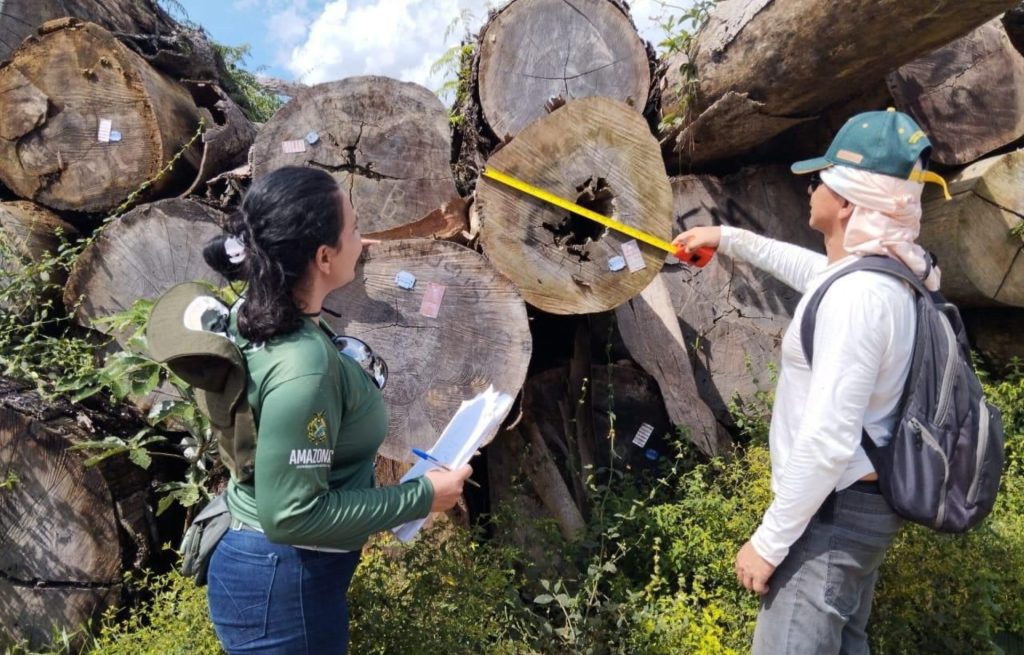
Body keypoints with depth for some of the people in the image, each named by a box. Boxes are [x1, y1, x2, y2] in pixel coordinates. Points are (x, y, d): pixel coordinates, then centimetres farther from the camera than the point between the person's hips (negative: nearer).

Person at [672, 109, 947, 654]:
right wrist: (729, 238, 35)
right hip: (860, 503, 10)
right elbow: (807, 266, 28)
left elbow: (828, 440, -29)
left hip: (832, 509, -10)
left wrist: (769, 540, -21)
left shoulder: (858, 293, -26)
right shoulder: (878, 273, 5)